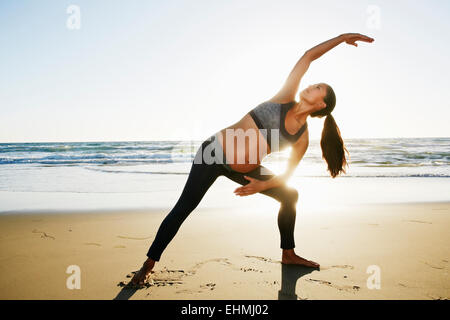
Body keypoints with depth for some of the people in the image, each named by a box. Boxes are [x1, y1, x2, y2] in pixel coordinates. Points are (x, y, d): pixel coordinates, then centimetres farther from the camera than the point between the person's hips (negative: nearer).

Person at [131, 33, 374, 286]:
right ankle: (149, 265, 2)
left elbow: (288, 174, 3)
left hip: (244, 170, 5)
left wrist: (262, 185, -11)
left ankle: (288, 254, 23)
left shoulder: (302, 138, -1)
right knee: (184, 208, -10)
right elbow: (309, 56, -4)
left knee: (290, 195, 6)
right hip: (216, 152, -4)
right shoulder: (286, 98, -8)